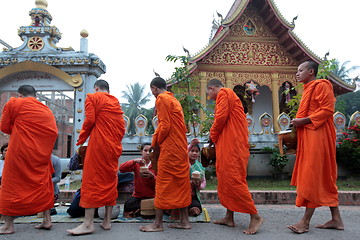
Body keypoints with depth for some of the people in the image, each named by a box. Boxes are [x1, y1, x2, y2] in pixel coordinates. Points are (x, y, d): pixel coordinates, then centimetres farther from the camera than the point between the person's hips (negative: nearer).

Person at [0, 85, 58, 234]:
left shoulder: (14, 103, 1)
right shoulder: (46, 109, 13)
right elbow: (53, 132, 10)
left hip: (20, 151, -4)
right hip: (42, 153, 4)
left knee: (12, 184, 8)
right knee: (42, 184, 13)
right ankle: (47, 220, 16)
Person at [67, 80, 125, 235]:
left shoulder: (92, 97, 3)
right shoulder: (116, 102, 18)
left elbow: (89, 119, -8)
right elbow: (122, 126, 11)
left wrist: (81, 139, 3)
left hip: (98, 144, -5)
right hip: (114, 146, 6)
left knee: (92, 179, -3)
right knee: (110, 180, 8)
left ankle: (88, 224, -4)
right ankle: (107, 221, 13)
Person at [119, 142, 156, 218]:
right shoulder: (136, 163, 2)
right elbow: (121, 169, -14)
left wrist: (152, 176, -25)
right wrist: (134, 161, -27)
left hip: (151, 196, -1)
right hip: (137, 195, 1)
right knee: (127, 206, -27)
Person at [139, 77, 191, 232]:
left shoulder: (161, 99, -7)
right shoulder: (173, 99, 20)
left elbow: (165, 125, -15)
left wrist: (156, 142, -1)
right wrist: (157, 141, 15)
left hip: (169, 148, -9)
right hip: (181, 147, 9)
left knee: (163, 183, -2)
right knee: (181, 182, 10)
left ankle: (158, 223, 6)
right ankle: (184, 220, 17)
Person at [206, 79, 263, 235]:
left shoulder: (223, 93, -5)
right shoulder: (228, 95, 26)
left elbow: (221, 117, -16)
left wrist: (212, 135, -1)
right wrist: (215, 136, 15)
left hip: (232, 145, -11)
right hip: (228, 145, 11)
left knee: (233, 180, -11)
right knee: (225, 180, 11)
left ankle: (255, 216, -4)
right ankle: (229, 217, 17)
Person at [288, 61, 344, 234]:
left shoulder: (321, 85, -6)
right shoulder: (308, 89, 23)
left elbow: (327, 110, -16)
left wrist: (303, 120, -18)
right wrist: (298, 122, 11)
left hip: (317, 137, -10)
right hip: (307, 137, 10)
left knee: (312, 176, -8)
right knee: (325, 179, 10)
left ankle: (306, 221, -3)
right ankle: (336, 219, 17)